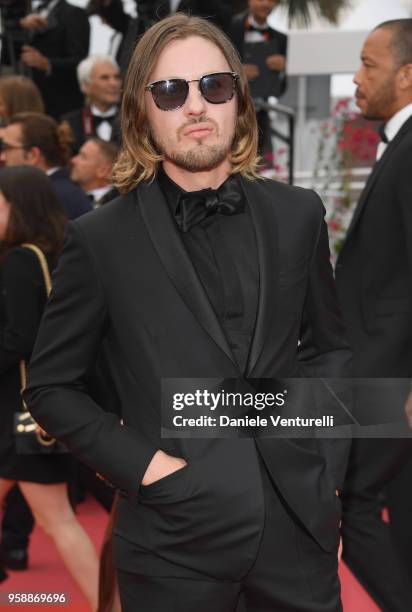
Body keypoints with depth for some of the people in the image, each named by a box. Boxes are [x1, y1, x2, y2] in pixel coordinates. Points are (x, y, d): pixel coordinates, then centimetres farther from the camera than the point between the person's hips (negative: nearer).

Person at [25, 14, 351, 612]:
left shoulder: (298, 215, 5)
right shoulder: (101, 239, -4)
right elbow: (50, 387, 2)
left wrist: (326, 465, 5)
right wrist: (142, 464, -9)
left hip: (298, 523, 3)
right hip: (176, 540, -2)